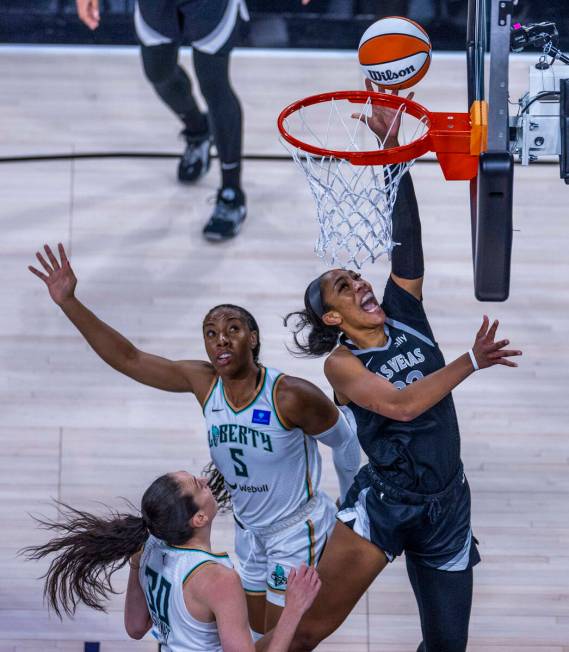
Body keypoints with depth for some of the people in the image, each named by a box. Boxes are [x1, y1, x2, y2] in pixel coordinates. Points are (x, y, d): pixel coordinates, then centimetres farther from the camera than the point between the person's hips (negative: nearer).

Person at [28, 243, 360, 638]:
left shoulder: (290, 396, -27)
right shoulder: (203, 383, -13)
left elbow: (345, 441, -10)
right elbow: (128, 359, -15)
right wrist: (69, 303, -24)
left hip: (297, 531, -6)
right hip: (251, 532, 6)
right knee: (260, 634, 20)